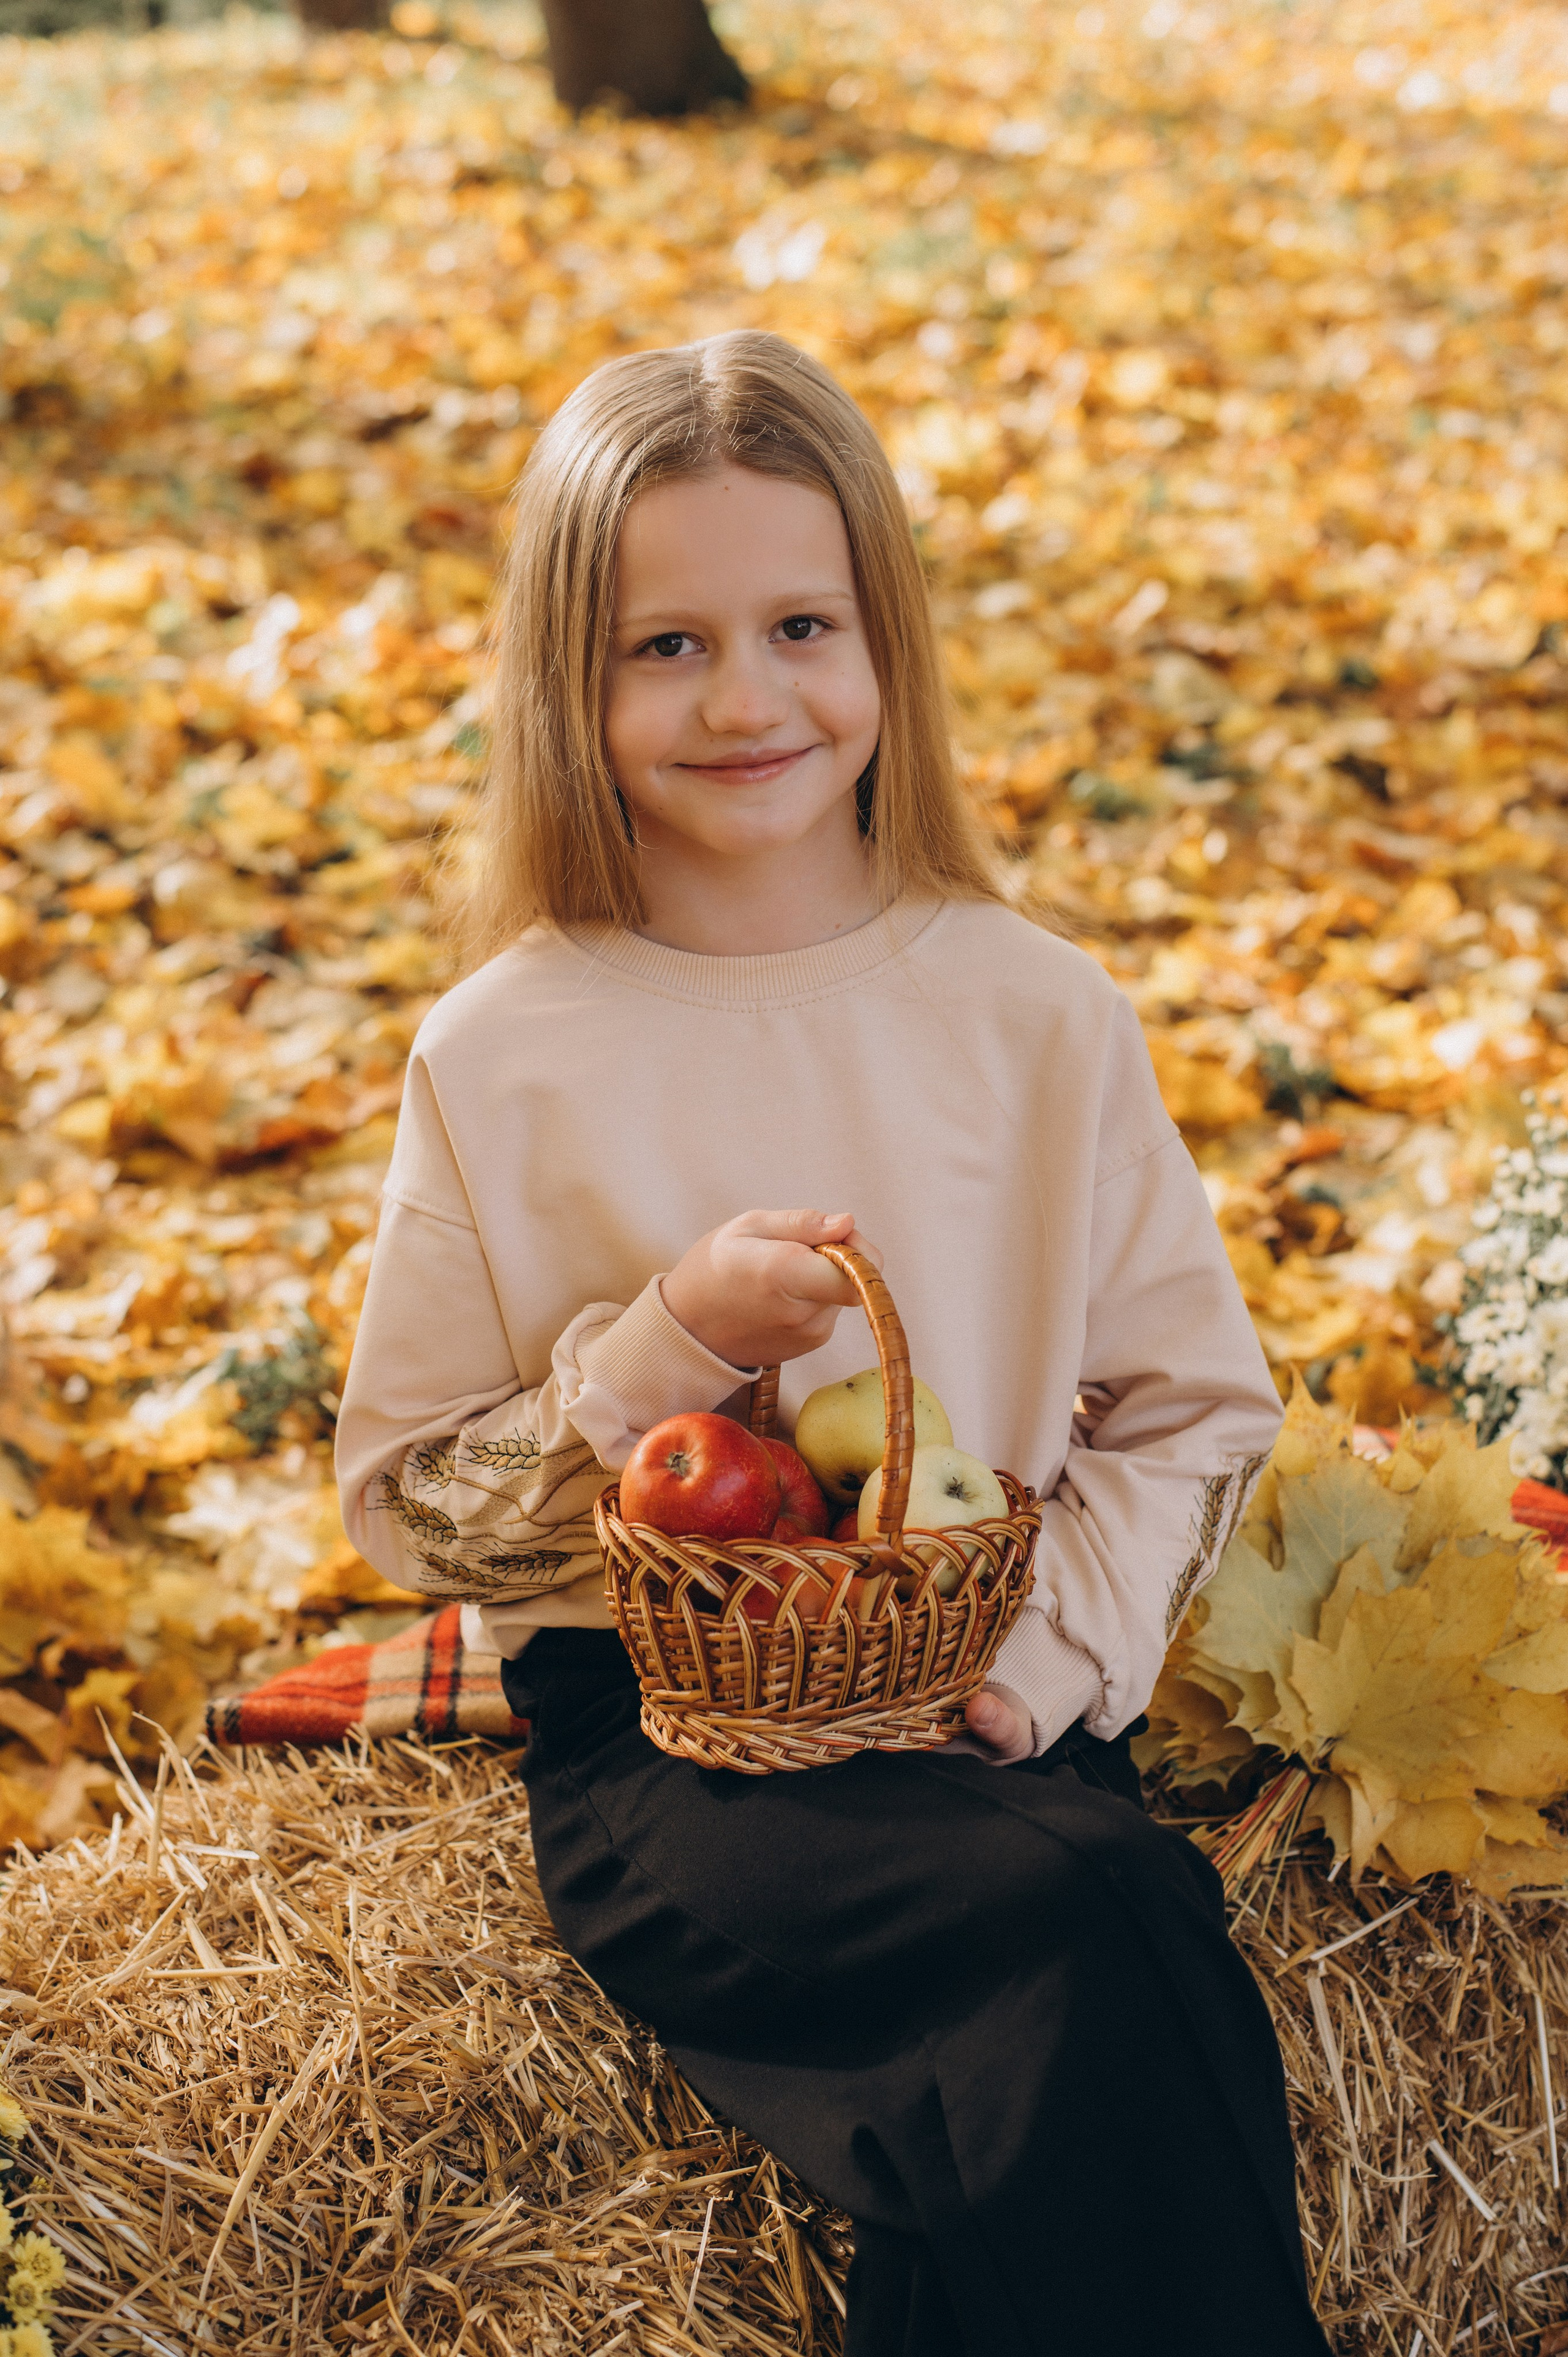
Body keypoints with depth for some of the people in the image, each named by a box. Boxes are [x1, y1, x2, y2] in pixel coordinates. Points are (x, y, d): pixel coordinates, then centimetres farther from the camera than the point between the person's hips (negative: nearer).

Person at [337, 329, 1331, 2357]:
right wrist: (669, 1345, -15)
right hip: (653, 1741, -2)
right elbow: (405, 1502, 1)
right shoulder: (503, 1060, -2)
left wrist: (1036, 1659, -10)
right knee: (1105, 1919, -28)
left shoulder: (1035, 1013, 3)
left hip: (992, 1716, 2)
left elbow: (1194, 1408, 7)